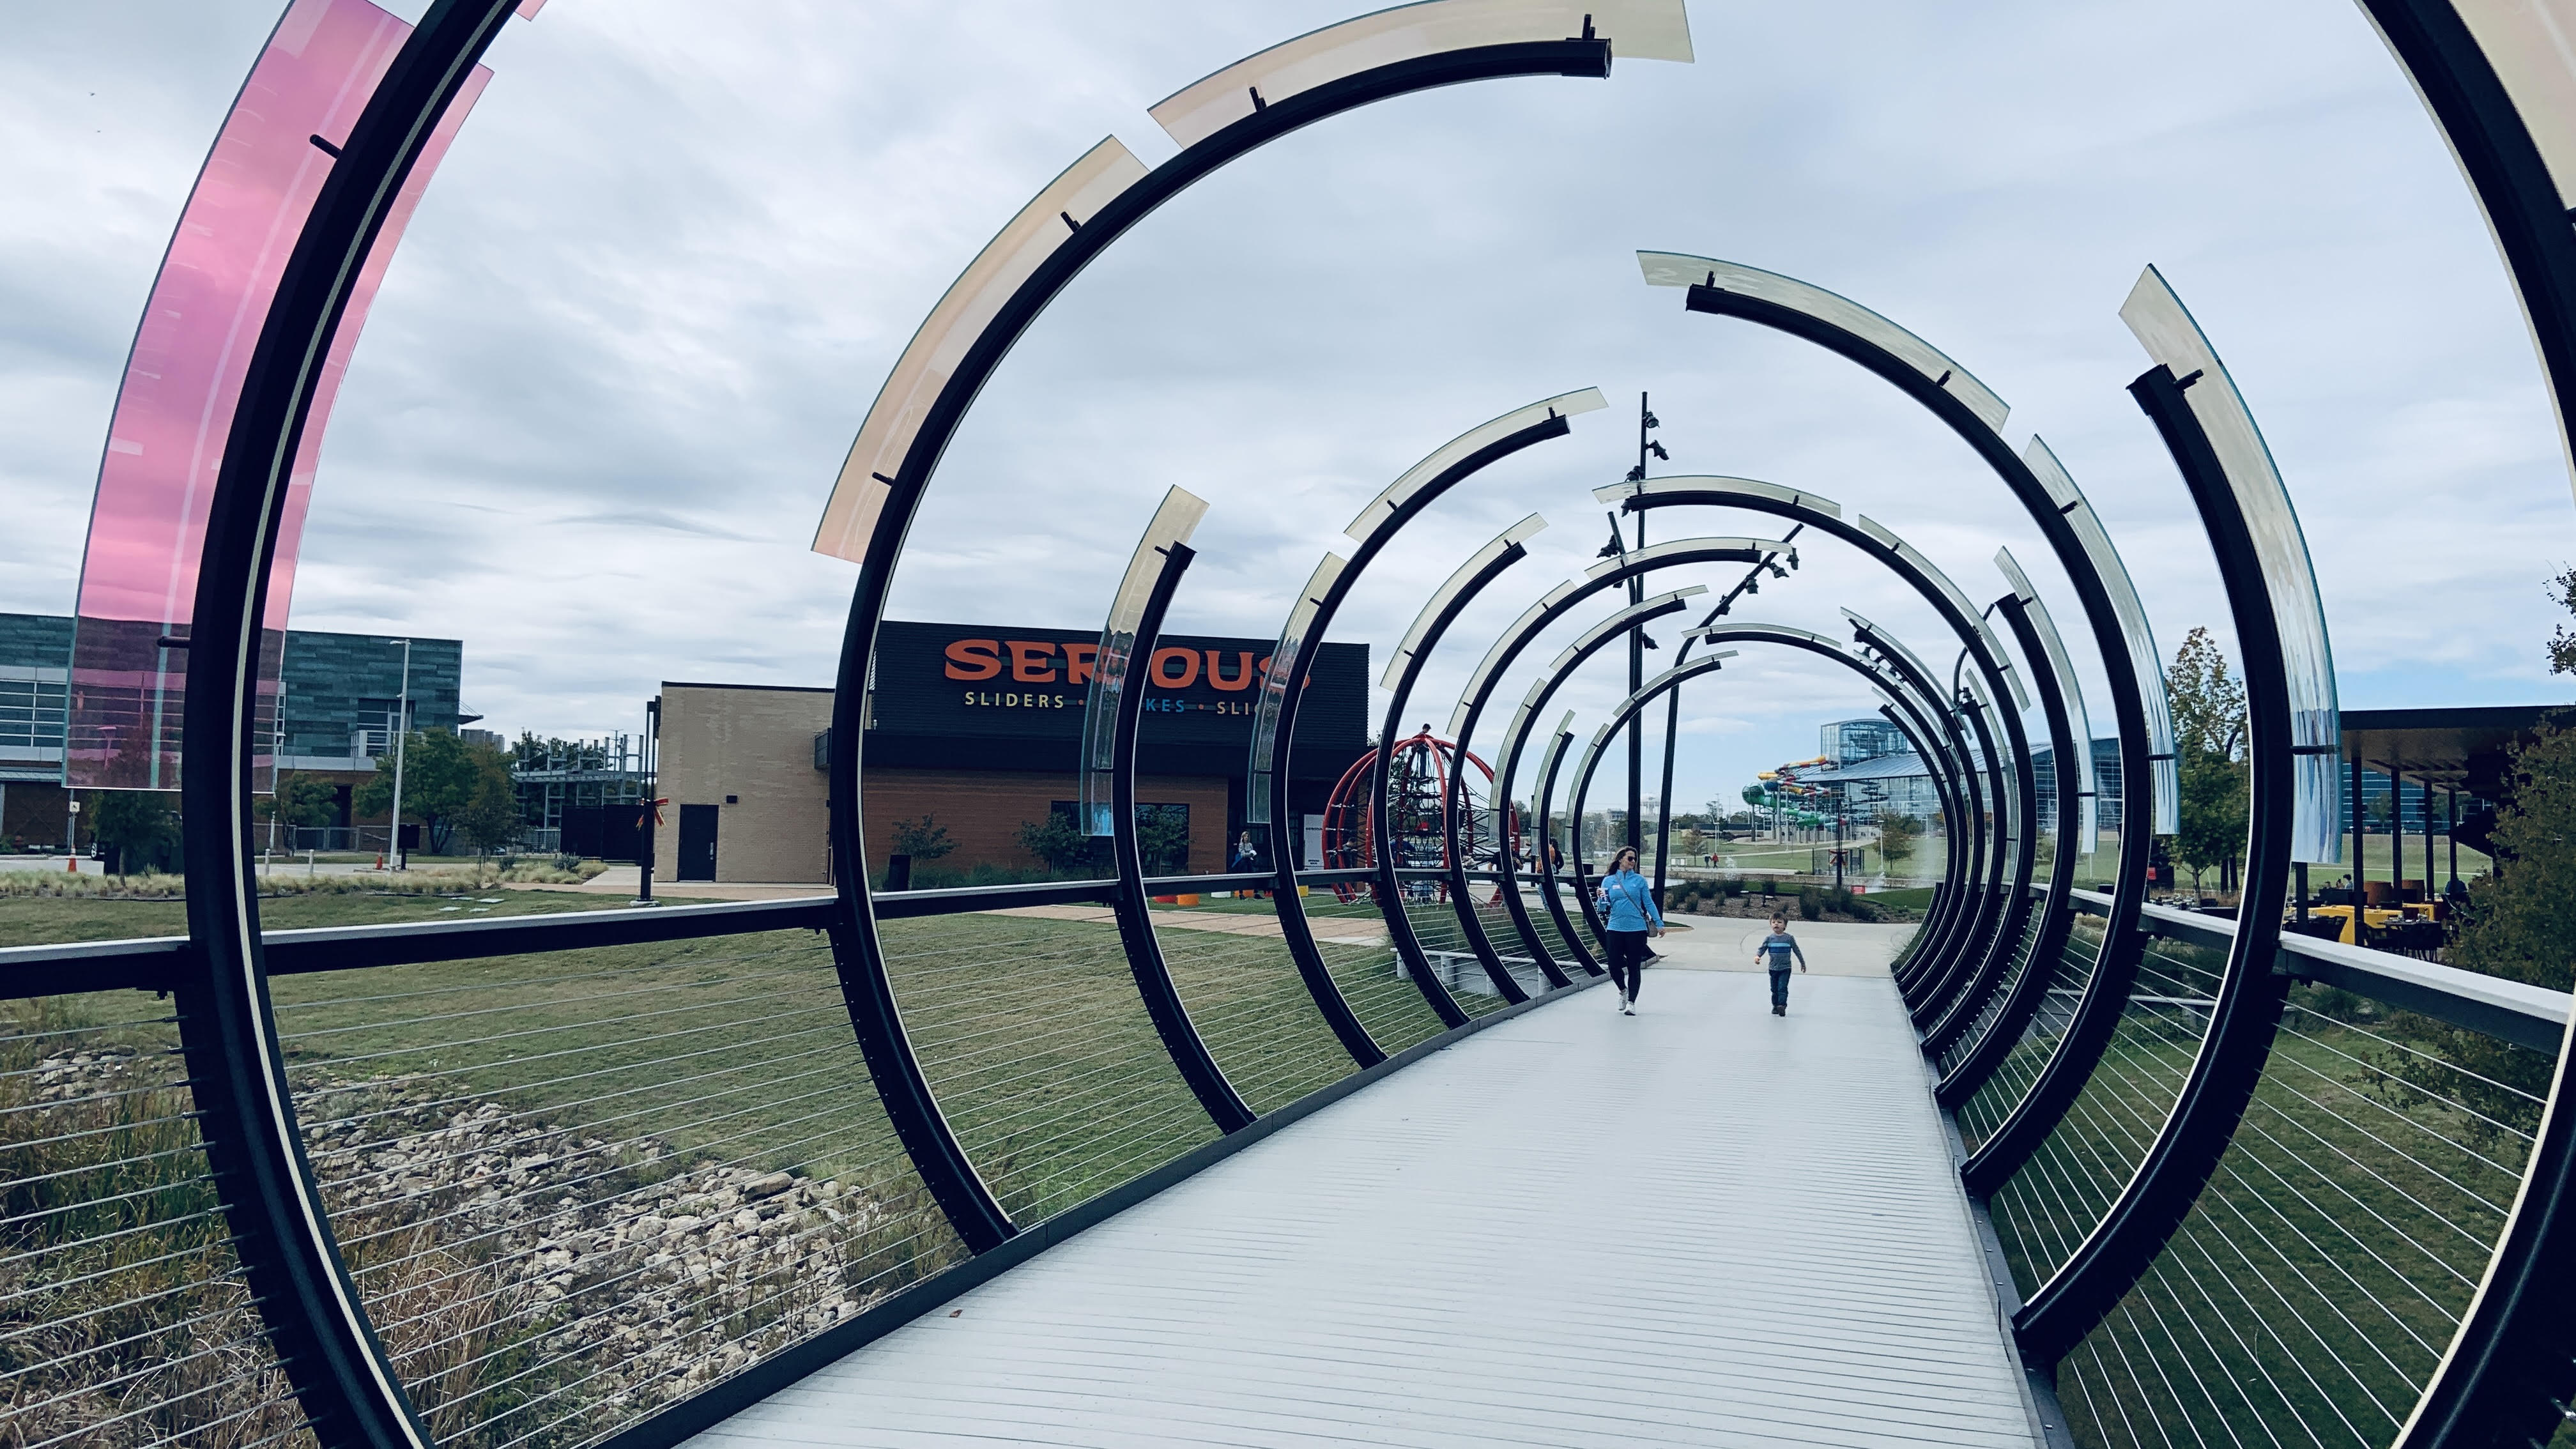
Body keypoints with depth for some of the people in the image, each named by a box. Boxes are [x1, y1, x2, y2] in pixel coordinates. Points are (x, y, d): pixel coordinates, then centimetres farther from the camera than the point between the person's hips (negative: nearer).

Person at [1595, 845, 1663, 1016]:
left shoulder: (1640, 880, 4)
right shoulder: (1608, 881, 7)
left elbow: (1649, 903, 6)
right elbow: (1603, 908, 6)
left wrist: (1659, 923, 1)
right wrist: (1601, 898, -15)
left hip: (1637, 929, -1)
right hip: (1615, 929, 1)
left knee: (1634, 967, 1)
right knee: (1614, 966, 0)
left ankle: (1631, 1002, 10)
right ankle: (1623, 991, 29)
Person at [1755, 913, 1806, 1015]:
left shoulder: (1789, 938, -3)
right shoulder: (1769, 939, 0)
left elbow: (1797, 951, 6)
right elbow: (1762, 949, 2)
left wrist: (1802, 963, 15)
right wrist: (1757, 956, -20)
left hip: (1785, 968, -3)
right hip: (1773, 968, 3)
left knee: (1782, 988, -12)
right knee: (1774, 989, 11)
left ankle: (1782, 1005, -16)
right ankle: (1775, 1006, 22)